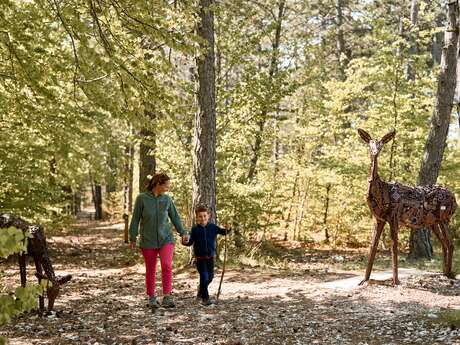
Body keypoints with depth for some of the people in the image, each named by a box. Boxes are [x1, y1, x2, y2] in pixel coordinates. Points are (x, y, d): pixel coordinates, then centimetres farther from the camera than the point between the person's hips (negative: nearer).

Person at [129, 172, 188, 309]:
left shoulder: (167, 199, 1)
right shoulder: (142, 198, -6)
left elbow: (175, 217, 7)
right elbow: (135, 219, 0)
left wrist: (183, 232, -4)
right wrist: (132, 238, 0)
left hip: (166, 239, 1)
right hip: (148, 241, -1)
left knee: (167, 266, -18)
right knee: (150, 271, 8)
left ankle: (167, 297, -18)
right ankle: (152, 298, 24)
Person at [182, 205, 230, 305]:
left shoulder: (212, 227, -1)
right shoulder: (195, 229, -7)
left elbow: (222, 232, 0)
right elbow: (191, 241, -7)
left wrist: (226, 229, -21)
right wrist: (186, 241, -28)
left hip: (210, 257, 4)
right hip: (200, 258, -4)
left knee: (210, 277, 16)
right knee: (204, 277, -10)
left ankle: (201, 290, 43)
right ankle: (205, 298, 1)